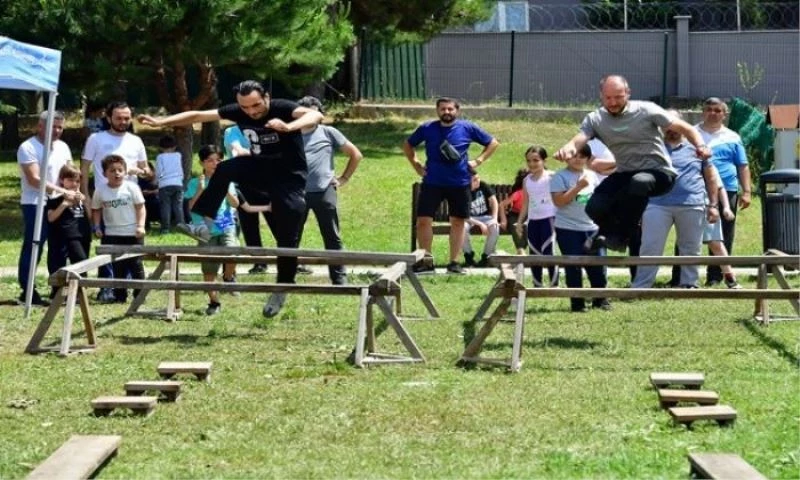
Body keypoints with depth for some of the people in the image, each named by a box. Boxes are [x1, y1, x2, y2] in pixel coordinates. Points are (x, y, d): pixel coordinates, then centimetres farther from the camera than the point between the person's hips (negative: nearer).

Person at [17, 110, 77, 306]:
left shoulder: (62, 147, 12)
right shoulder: (28, 148, -12)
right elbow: (35, 180, -20)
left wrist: (74, 192, -11)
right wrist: (64, 192, -27)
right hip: (35, 205, -7)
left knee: (58, 248, 11)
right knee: (32, 248, -6)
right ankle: (27, 291, -2)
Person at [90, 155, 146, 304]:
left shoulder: (131, 187, -6)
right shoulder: (100, 190, -1)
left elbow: (140, 207, -4)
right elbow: (96, 210, 9)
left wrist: (140, 225, -13)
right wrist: (97, 227, 0)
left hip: (133, 234, -2)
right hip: (112, 234, 2)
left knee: (136, 264, 2)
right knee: (117, 266, 6)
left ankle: (140, 294, 9)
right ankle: (120, 295, 13)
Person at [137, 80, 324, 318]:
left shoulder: (282, 108, -24)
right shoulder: (238, 112, -9)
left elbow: (316, 115, -40)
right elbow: (198, 115, -5)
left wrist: (288, 127, -59)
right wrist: (160, 122, -12)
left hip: (290, 178, -4)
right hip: (261, 169, 4)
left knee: (287, 238, -4)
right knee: (225, 170, -24)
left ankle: (282, 290, 13)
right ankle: (204, 222, -21)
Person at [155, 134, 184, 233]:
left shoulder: (160, 157, 1)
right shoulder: (178, 155, 9)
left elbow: (158, 172, 1)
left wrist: (156, 181, 16)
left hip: (165, 185, -3)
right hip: (178, 183, 3)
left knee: (165, 206, -2)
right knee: (178, 206, 5)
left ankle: (165, 227, -6)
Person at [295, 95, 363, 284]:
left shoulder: (328, 133, 8)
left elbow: (356, 154, 11)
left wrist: (344, 178, 6)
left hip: (324, 192, -2)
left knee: (332, 238, 1)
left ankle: (339, 279, 5)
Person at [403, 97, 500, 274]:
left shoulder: (468, 128, 0)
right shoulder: (427, 128, 2)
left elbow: (492, 143, 10)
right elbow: (408, 145, 18)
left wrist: (477, 161, 0)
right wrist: (416, 164, 7)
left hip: (459, 184, 0)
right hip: (432, 183, 0)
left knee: (458, 222, 5)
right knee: (423, 220, -6)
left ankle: (454, 262, 14)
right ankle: (426, 261, 4)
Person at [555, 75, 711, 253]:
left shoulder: (646, 110, -9)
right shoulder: (595, 119, 0)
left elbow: (684, 128, -6)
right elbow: (579, 139, -19)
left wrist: (700, 146, -26)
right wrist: (567, 149, -44)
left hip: (658, 172, -4)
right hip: (626, 174, 4)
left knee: (639, 183, -39)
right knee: (595, 208, -19)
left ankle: (619, 237, -24)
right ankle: (611, 231, 19)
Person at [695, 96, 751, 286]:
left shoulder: (732, 138, 12)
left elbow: (742, 166, 13)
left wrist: (746, 191, 3)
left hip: (726, 192, 1)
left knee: (723, 238, 2)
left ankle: (715, 277, 10)